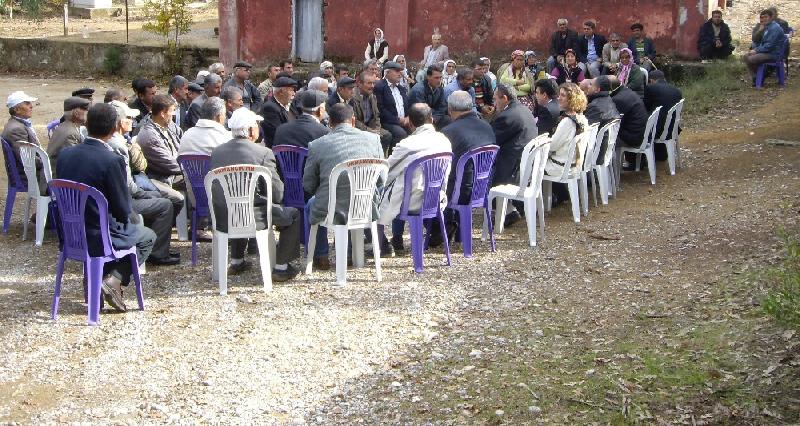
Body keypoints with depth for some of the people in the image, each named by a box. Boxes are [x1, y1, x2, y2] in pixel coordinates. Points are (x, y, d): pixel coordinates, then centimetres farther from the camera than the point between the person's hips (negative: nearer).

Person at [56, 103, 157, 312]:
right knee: (148, 237, 21)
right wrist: (129, 216, 10)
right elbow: (123, 209, -15)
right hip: (100, 236, -6)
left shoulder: (65, 154, -3)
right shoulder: (112, 160, -22)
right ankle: (114, 279, 3)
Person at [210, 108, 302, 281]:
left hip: (221, 219, 6)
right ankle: (280, 267, 15)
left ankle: (236, 262, 42)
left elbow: (216, 187, 15)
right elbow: (277, 194, -9)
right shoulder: (263, 153, -11)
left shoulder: (216, 151, 4)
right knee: (293, 215, 15)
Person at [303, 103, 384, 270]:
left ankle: (321, 256, 35)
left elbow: (308, 186, 2)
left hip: (330, 212, -2)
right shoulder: (373, 139, 0)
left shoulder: (316, 145, -5)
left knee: (312, 204, 33)